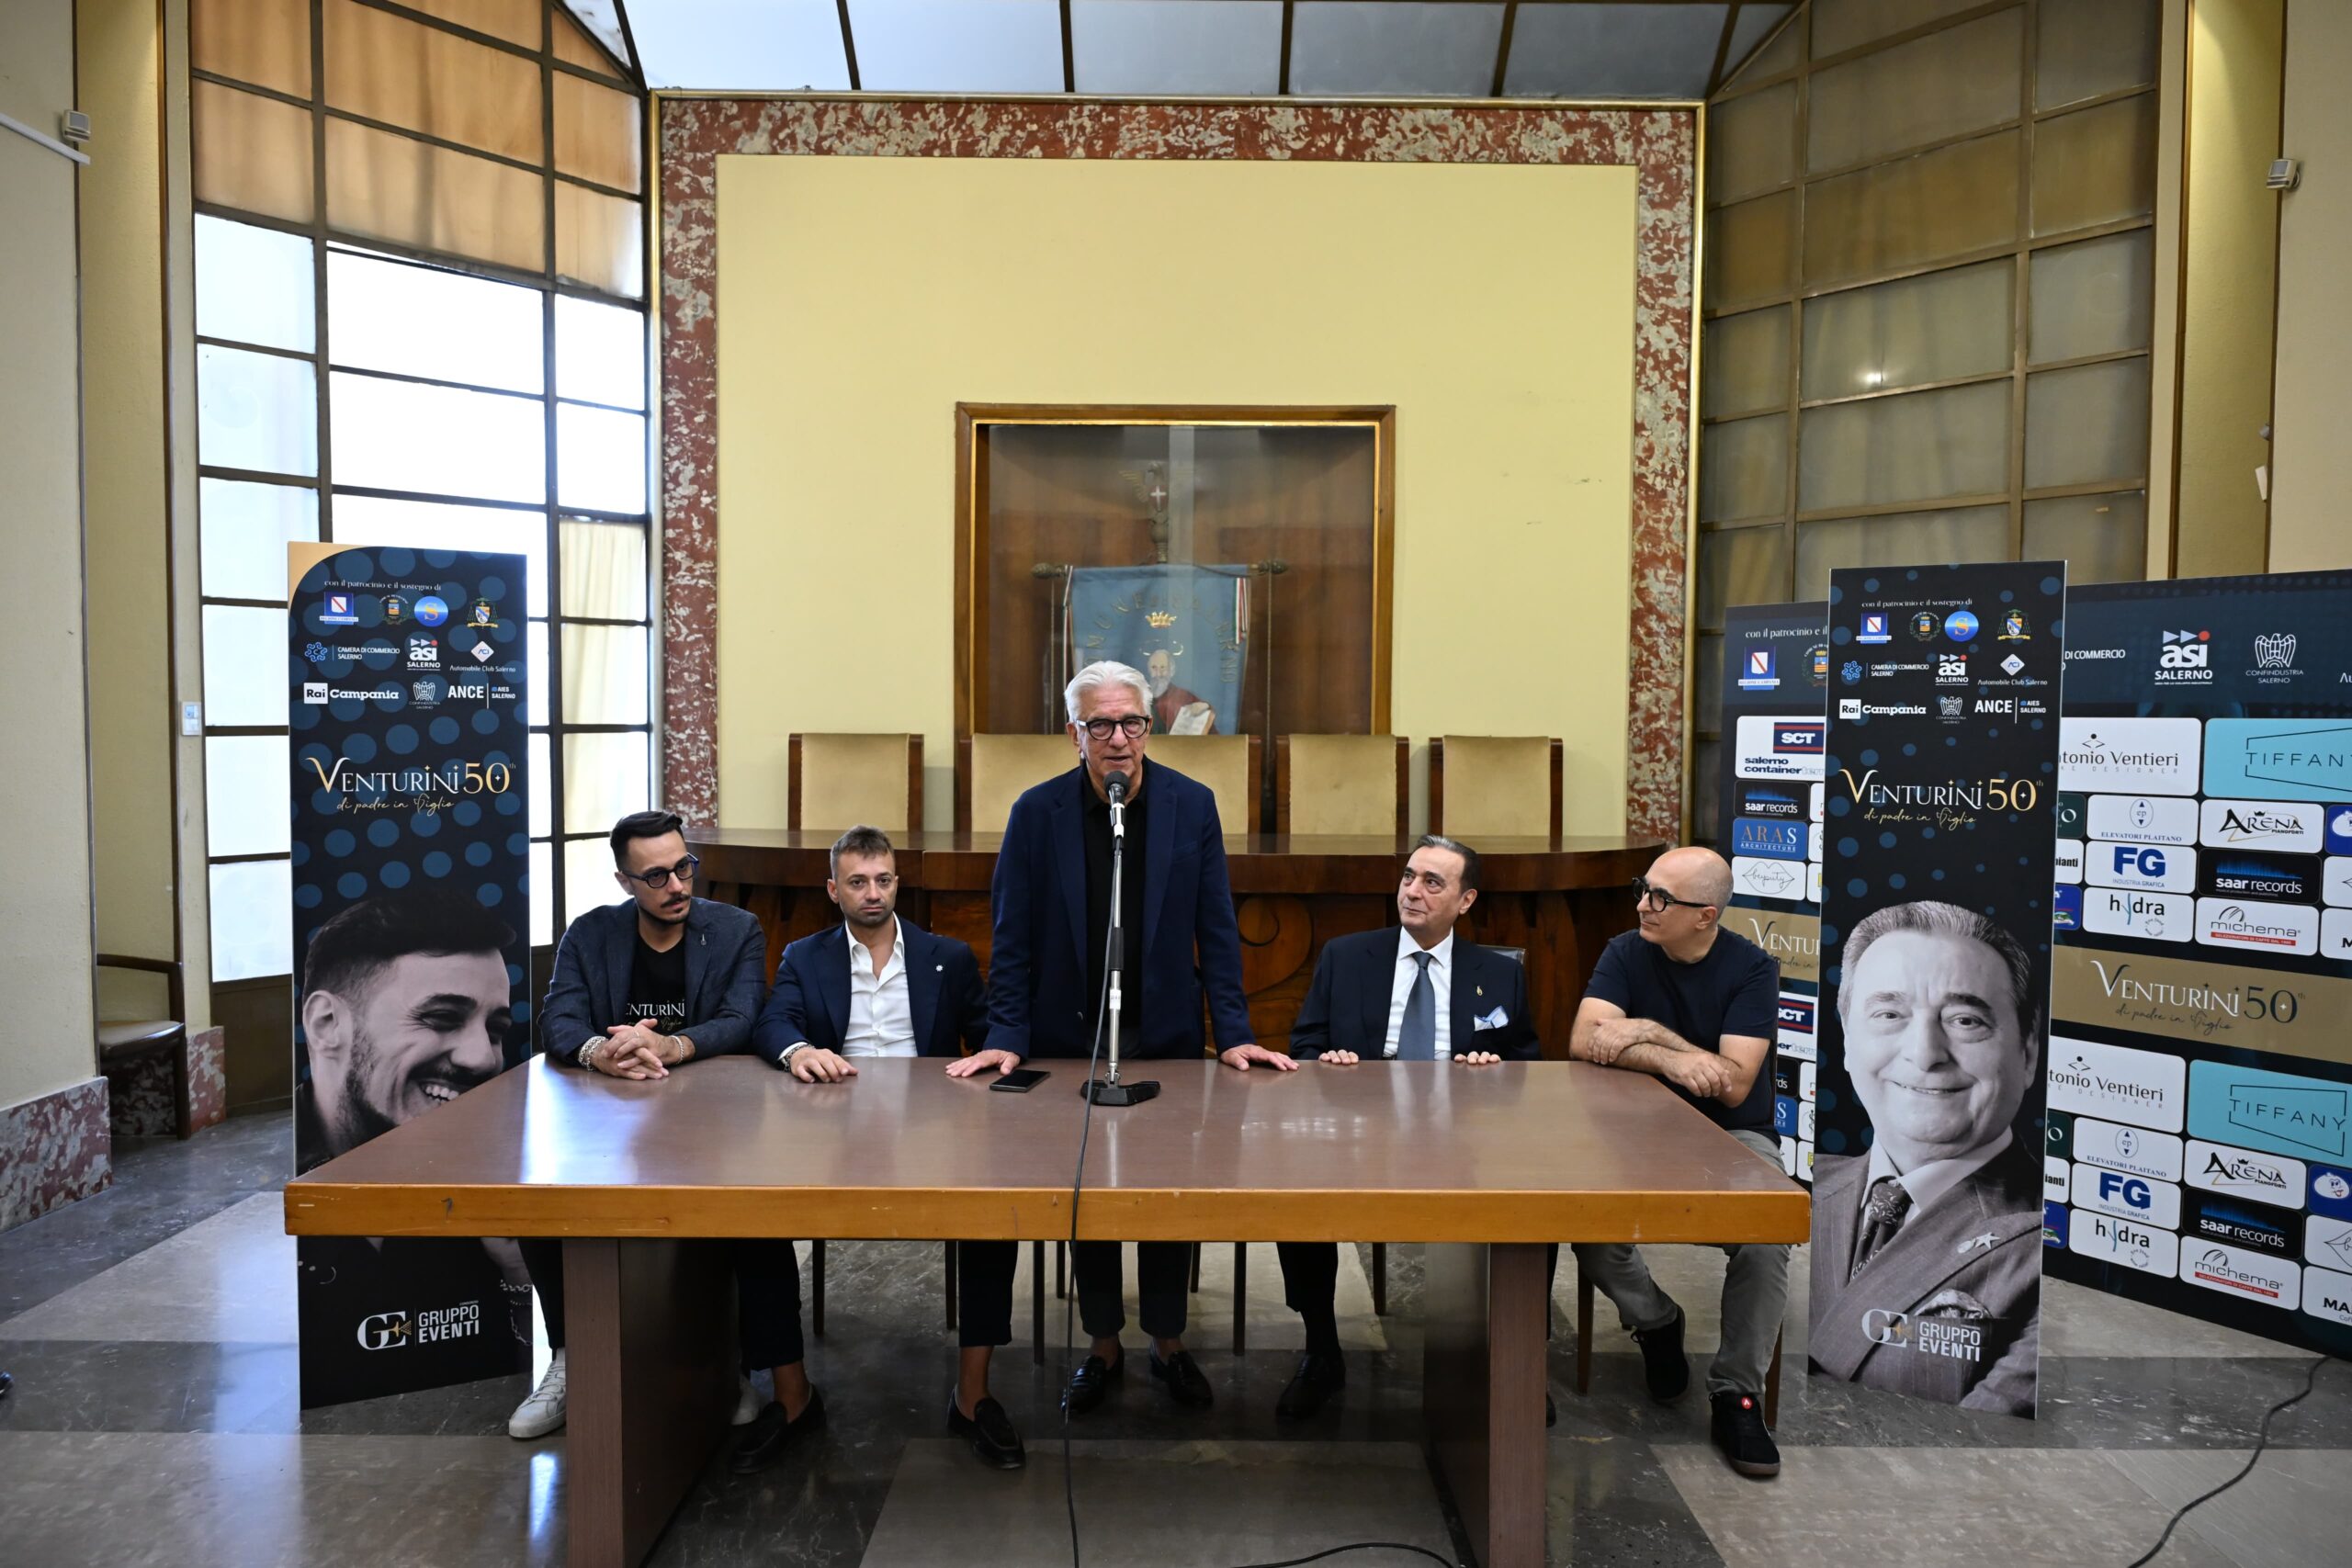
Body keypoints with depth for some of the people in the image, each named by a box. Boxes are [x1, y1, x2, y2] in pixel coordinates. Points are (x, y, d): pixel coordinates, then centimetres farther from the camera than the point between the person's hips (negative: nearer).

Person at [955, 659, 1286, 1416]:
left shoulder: (1192, 805, -5)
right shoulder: (1037, 812, -7)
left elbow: (1216, 929, -3)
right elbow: (1013, 937, -4)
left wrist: (1233, 1034, -8)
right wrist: (1007, 1037, -11)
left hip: (1166, 1035, 0)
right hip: (1070, 1036, 0)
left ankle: (1169, 1341, 29)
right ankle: (1103, 1347, 29)